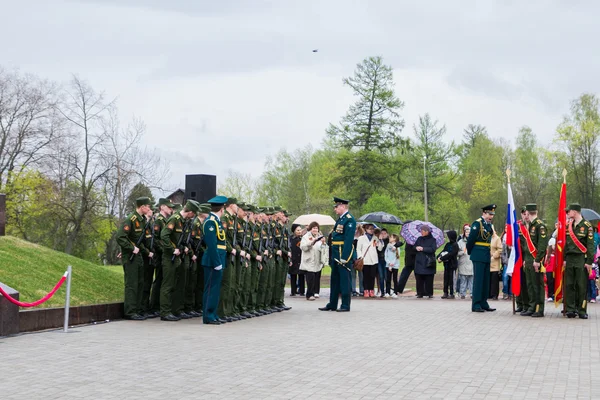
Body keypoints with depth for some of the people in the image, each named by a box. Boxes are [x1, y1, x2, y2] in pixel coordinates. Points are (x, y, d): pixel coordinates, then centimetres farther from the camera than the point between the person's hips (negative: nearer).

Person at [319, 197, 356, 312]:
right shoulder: (340, 219, 17)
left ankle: (345, 305, 3)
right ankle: (332, 305, 23)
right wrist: (333, 256, 16)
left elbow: (348, 239, -19)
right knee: (334, 279, 14)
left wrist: (344, 257, -23)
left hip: (344, 253, -10)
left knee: (344, 279, -3)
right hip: (335, 254, 10)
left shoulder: (349, 220, -12)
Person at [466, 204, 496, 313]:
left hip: (486, 256, 8)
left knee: (486, 281, 11)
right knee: (478, 280, -6)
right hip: (479, 257, -8)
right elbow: (471, 239, -10)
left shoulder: (490, 225, 14)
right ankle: (476, 305, -2)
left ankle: (483, 304, 19)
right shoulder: (477, 223, -11)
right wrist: (470, 252, 1)